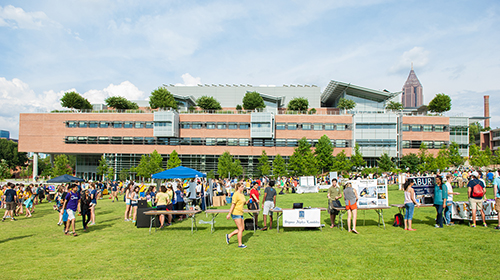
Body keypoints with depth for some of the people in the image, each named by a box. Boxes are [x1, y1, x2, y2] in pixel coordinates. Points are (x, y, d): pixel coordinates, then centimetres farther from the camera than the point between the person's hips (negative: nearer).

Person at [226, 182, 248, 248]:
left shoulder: (242, 194, 12)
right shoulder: (236, 194, -15)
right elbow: (233, 204, -17)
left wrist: (247, 202, 1)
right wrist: (229, 214, -17)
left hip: (240, 213, 9)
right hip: (236, 213, -9)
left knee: (242, 229, 10)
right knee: (240, 229, -3)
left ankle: (229, 236, 21)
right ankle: (240, 244, 9)